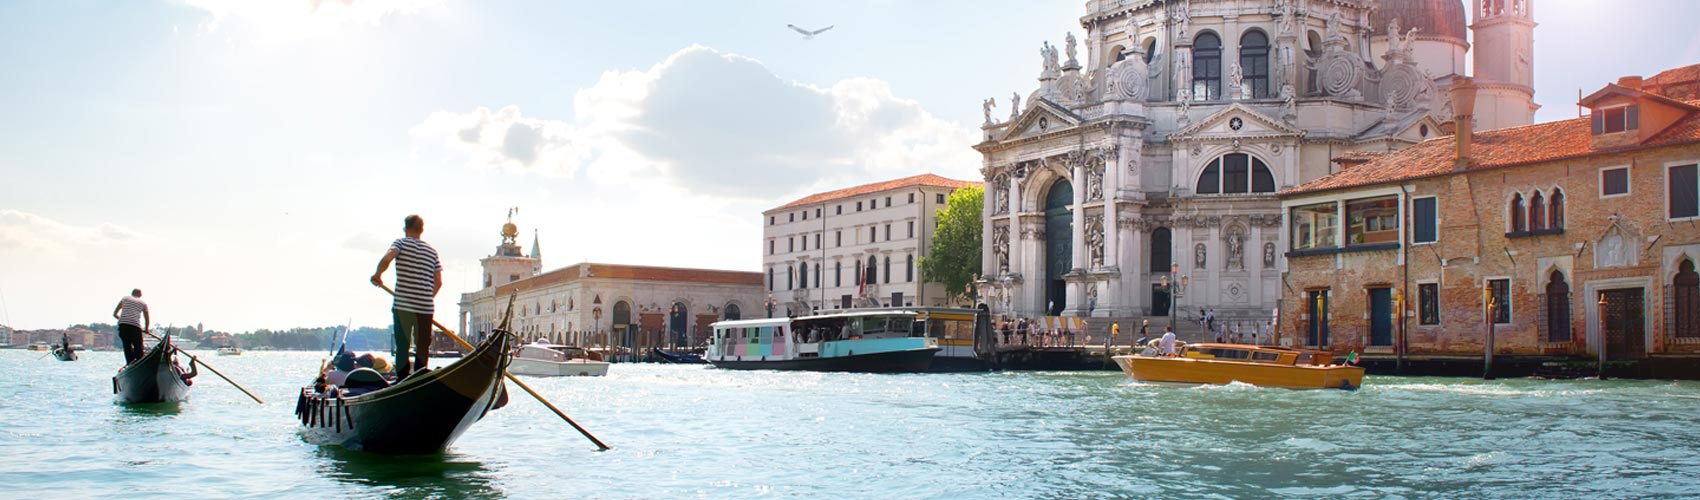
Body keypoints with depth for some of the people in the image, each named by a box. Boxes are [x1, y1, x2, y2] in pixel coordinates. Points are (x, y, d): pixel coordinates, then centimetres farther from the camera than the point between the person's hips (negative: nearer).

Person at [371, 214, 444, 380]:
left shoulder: (401, 243, 0)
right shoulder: (432, 251, 12)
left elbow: (386, 259, -20)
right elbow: (438, 281, 9)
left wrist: (377, 275, -2)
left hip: (403, 305, -2)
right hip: (426, 307, 3)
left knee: (402, 347, 4)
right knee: (422, 347, 7)